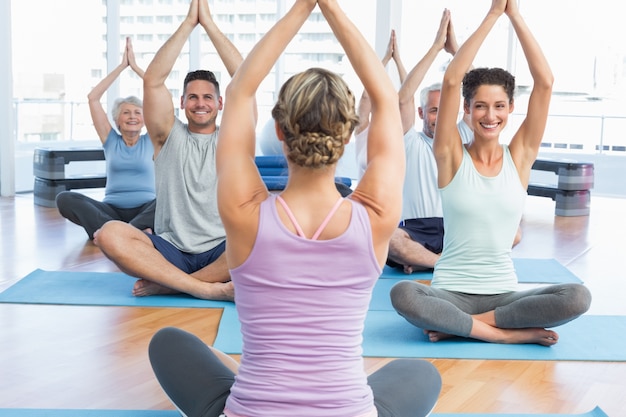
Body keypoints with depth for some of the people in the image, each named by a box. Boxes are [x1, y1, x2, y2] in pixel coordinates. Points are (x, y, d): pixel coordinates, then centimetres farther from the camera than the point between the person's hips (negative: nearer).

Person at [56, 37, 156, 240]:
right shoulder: (111, 141, 14)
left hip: (145, 209, -1)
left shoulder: (151, 141, 11)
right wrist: (121, 66, 9)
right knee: (64, 198, -25)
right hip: (112, 209, 1)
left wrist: (135, 66, 7)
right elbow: (92, 98, 9)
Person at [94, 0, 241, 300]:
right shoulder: (169, 136, 9)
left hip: (222, 253, 0)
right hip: (170, 250, 1)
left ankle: (166, 283, -25)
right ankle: (209, 289, -34)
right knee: (109, 234, -28)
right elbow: (152, 81, -3)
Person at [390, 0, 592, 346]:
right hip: (451, 292, -2)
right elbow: (451, 81, -14)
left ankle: (458, 324, -16)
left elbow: (545, 81, -5)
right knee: (403, 295, -35)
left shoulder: (519, 156, 4)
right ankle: (511, 333, -21)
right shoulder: (452, 156, -1)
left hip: (504, 293, 2)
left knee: (577, 297, -26)